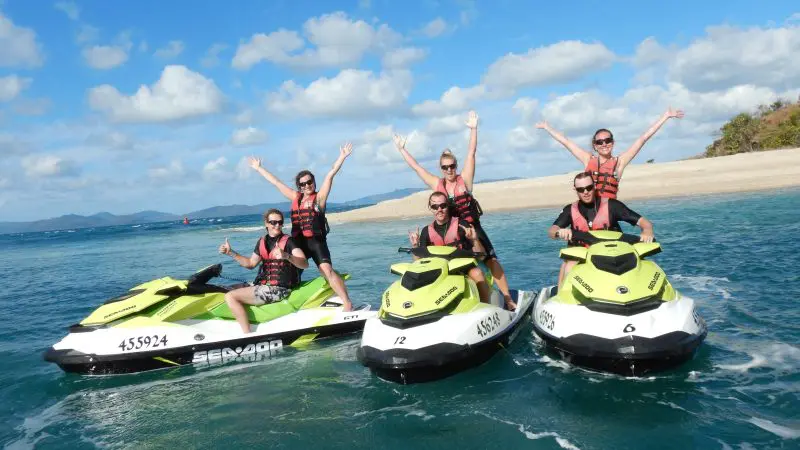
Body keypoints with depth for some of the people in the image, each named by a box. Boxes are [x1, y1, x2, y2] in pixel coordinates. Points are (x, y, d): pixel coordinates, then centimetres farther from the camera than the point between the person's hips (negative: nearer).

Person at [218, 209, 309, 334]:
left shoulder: (288, 241, -8)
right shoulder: (262, 241, 13)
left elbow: (305, 264, -21)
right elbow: (251, 263, 24)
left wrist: (287, 256, -39)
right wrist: (231, 253, 15)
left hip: (278, 289, -8)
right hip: (263, 285, 8)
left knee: (230, 297, -17)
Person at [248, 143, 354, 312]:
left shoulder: (319, 197, 3)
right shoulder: (295, 197, 15)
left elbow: (331, 175, -7)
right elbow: (275, 182, 22)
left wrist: (342, 157, -15)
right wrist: (258, 168, 29)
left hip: (316, 241, -6)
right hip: (298, 242, 6)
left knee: (327, 270, -21)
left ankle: (347, 303, -24)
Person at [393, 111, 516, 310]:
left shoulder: (464, 179, -2)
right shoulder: (436, 183, 4)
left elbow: (471, 153, -9)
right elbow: (415, 166, 9)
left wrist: (473, 128, -15)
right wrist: (401, 149, 11)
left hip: (472, 228, -2)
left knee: (492, 262, -3)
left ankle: (508, 299, 3)